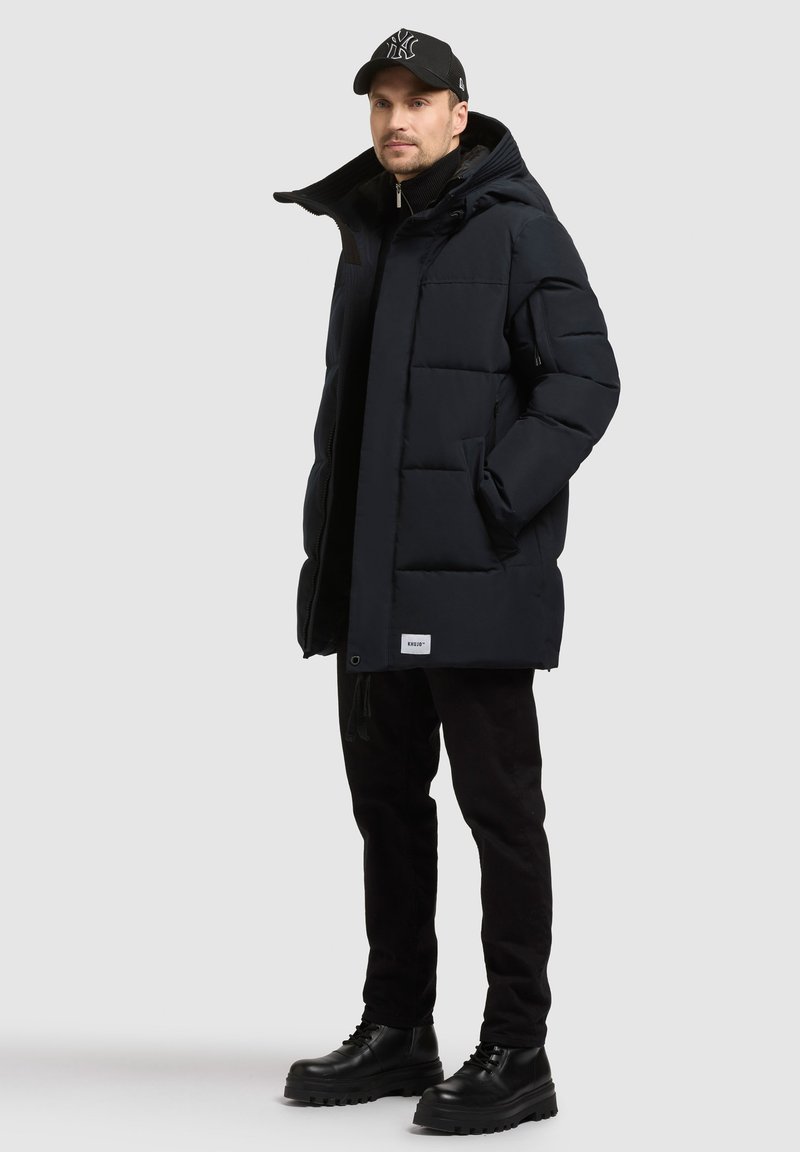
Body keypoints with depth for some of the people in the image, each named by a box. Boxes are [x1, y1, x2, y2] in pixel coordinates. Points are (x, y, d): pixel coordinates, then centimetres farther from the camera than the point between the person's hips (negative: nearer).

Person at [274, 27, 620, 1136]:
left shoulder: (515, 229, -7)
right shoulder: (368, 231, 16)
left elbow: (586, 379, -13)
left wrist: (496, 500, -19)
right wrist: (331, 535, 14)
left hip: (473, 582, -8)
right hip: (372, 579, 8)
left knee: (498, 805, -2)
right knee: (387, 798, 14)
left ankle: (515, 1051, 4)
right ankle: (396, 1029, 25)